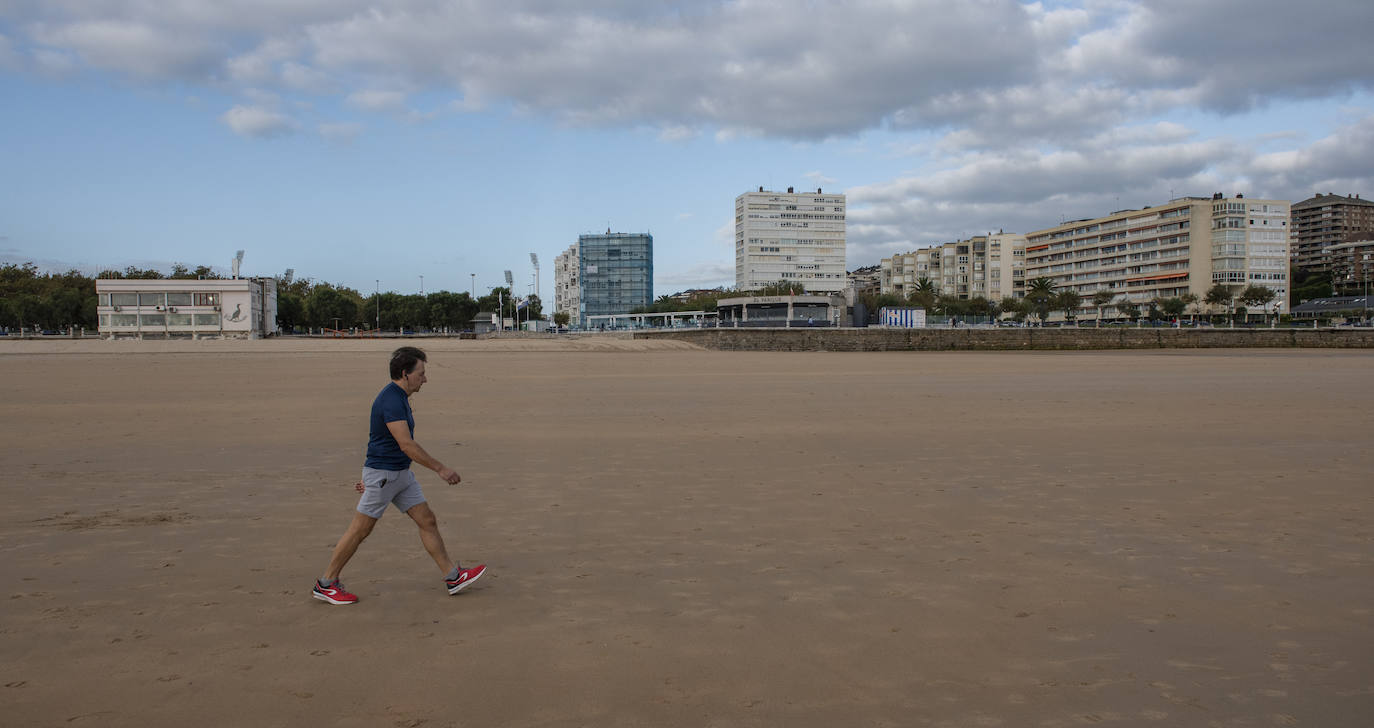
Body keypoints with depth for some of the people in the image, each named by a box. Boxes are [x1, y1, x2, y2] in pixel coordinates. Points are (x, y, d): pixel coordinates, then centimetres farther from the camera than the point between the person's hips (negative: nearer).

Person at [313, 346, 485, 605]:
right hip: (382, 474, -10)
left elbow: (371, 435, 19)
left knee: (428, 521, 6)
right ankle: (326, 584, 17)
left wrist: (368, 473, 23)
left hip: (400, 474, 10)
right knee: (360, 530, 1)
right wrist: (441, 469, -22)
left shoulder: (398, 397, 11)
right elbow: (407, 445, -27)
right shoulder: (391, 401, -22)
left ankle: (453, 577, 10)